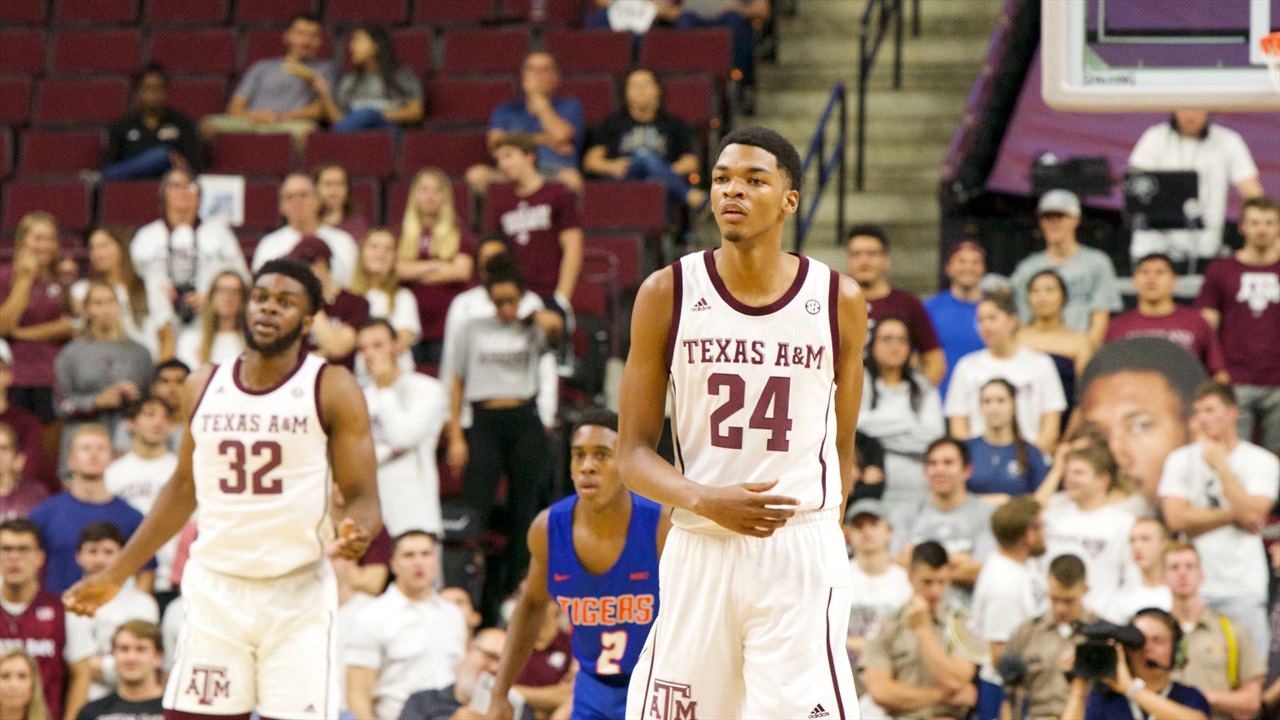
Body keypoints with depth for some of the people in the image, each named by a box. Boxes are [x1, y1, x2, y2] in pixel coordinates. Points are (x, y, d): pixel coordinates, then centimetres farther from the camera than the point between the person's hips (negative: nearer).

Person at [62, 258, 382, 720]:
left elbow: (361, 495, -5)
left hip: (298, 594, -3)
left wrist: (356, 533, -29)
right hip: (215, 590, 3)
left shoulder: (332, 389, -3)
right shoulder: (203, 387, 8)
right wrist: (115, 575, 18)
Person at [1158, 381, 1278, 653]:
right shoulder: (1179, 460, 7)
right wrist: (1235, 516, -5)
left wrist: (1219, 464, -7)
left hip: (1244, 591, -1)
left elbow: (1252, 514, -12)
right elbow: (1177, 519, -5)